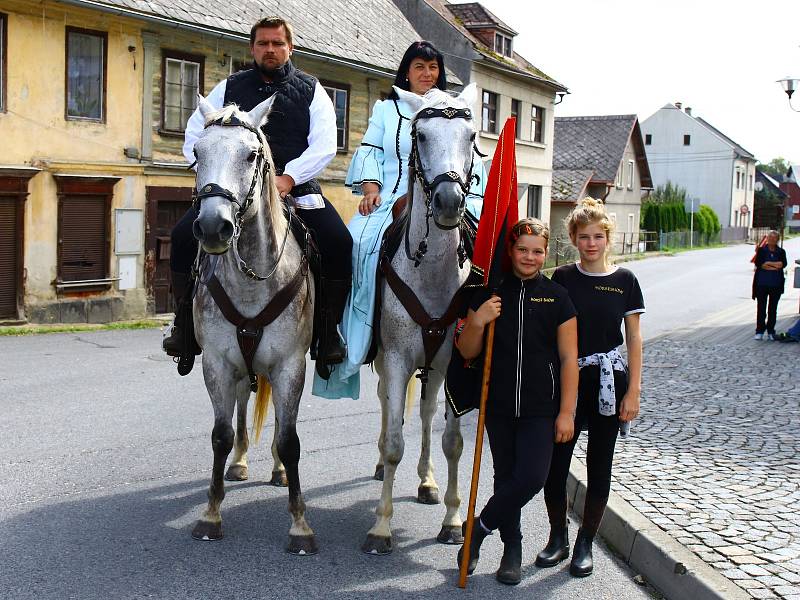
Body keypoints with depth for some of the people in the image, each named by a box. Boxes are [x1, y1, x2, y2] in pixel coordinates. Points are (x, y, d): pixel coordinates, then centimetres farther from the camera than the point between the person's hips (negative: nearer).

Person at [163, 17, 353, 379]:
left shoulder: (311, 90, 10)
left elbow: (324, 144, -3)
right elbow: (195, 136, 8)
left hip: (296, 185, -1)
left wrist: (287, 177, -18)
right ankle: (185, 324, -3)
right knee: (184, 235, -19)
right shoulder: (229, 88, 12)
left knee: (339, 242, -24)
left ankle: (329, 332, -10)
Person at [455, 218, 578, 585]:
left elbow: (568, 359, 0)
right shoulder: (489, 294, 2)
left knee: (532, 477, -12)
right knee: (505, 477, 10)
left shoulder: (557, 297, 0)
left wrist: (566, 412, -5)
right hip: (498, 406, 1)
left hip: (540, 408, -1)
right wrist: (477, 322, -15)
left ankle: (479, 528, 10)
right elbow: (467, 352, 5)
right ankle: (511, 546, 28)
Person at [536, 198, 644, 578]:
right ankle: (558, 538, 21)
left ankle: (585, 543, 22)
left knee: (599, 466, 7)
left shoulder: (624, 281, 0)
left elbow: (634, 339, 2)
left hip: (608, 382, 0)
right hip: (566, 380, 1)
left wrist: (633, 391, -4)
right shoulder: (562, 278, 1)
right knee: (554, 464, 0)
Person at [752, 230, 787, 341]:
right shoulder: (761, 250, 3)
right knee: (761, 308, 0)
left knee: (773, 309, 6)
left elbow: (783, 264, -9)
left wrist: (767, 264, -13)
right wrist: (775, 265, -12)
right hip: (762, 284, -1)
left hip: (776, 285, 1)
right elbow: (758, 263, -12)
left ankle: (770, 332, 12)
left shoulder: (781, 252, 7)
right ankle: (759, 332, 6)